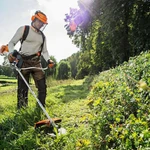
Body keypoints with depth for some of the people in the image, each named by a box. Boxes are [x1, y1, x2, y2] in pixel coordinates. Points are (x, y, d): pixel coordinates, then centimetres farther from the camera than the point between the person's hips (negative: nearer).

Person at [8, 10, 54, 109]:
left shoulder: (42, 36, 15)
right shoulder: (23, 29, 2)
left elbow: (44, 51, 16)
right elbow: (12, 43, -1)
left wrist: (49, 60, -4)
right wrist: (12, 52, -22)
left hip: (36, 62, 4)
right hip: (23, 61, -4)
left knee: (42, 86, -3)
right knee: (22, 89, -4)